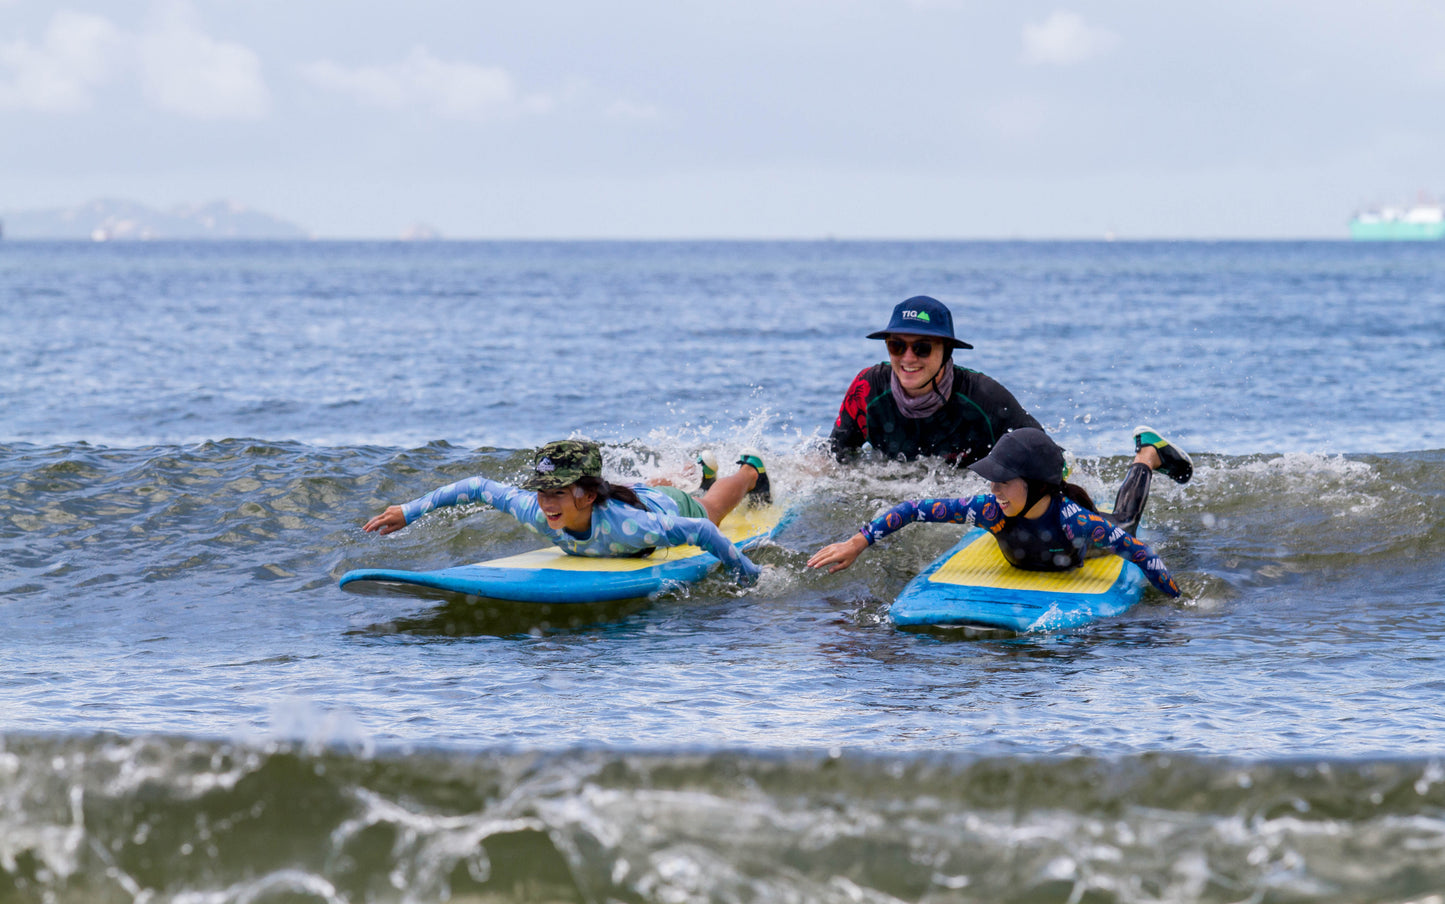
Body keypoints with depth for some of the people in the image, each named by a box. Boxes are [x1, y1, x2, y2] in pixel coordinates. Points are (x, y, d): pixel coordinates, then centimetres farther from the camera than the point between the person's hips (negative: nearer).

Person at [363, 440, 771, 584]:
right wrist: (408, 512, -28)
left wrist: (749, 573, -37)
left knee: (709, 507, 35)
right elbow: (475, 487, -28)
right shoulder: (536, 511, -42)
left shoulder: (626, 525, -53)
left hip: (670, 507, -3)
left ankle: (749, 470, 68)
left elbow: (703, 530, -44)